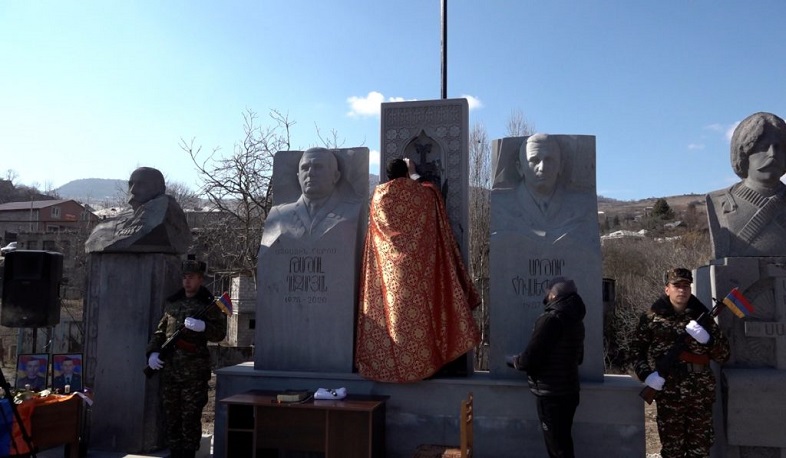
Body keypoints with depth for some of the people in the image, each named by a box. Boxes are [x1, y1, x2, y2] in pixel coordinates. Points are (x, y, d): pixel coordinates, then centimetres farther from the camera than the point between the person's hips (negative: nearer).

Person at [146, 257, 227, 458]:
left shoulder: (208, 304, -1)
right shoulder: (172, 302, 14)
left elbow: (220, 333, -9)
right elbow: (160, 331, 19)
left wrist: (202, 327, -27)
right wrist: (153, 352, 4)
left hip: (194, 370, -5)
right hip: (169, 368, 5)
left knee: (191, 416, -1)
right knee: (171, 414, 13)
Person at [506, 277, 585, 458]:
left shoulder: (551, 319, -20)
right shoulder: (575, 320, 8)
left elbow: (530, 358, -19)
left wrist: (511, 360, 0)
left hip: (551, 393, -8)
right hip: (569, 390, 9)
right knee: (563, 441, 19)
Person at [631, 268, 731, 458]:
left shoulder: (702, 316, 4)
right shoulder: (652, 317, 1)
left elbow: (724, 355, 4)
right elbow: (636, 349, 7)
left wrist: (707, 339, -15)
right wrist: (646, 373, -8)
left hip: (701, 392, 2)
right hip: (668, 392, -1)